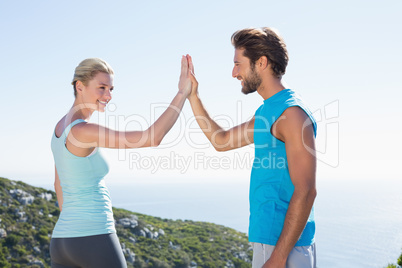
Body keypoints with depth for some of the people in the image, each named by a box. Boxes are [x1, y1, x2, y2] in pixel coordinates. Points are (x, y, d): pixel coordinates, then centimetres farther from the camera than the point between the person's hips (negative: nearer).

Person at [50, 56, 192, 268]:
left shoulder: (61, 127, 11)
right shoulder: (83, 131, -19)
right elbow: (153, 138, -26)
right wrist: (183, 92, -18)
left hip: (63, 241, 9)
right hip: (94, 243, -9)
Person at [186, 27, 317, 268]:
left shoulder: (291, 113, -17)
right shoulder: (267, 111, 13)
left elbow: (306, 191, -22)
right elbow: (222, 140, 24)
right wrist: (192, 96, 18)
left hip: (284, 244, -9)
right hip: (271, 239, 9)